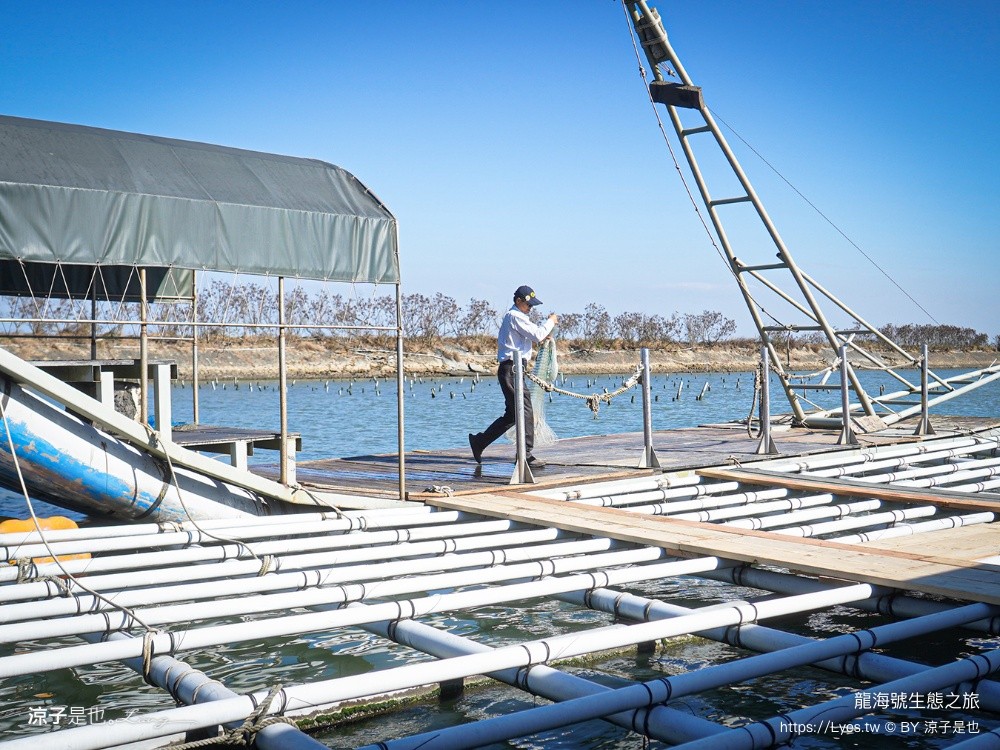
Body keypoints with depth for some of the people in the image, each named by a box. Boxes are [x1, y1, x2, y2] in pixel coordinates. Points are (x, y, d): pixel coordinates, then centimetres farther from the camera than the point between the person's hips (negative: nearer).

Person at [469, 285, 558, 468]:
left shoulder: (510, 316, 23)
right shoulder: (516, 317, -11)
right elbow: (537, 335, -16)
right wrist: (550, 322, -1)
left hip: (511, 370, 11)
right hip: (511, 369, -11)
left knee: (512, 415, 15)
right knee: (525, 412, -10)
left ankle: (478, 441, 21)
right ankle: (526, 455, -9)